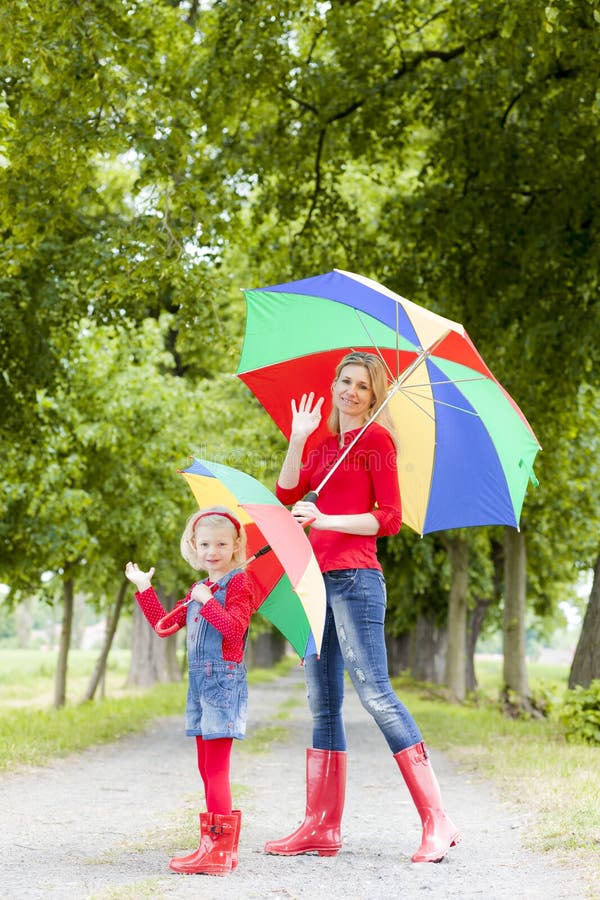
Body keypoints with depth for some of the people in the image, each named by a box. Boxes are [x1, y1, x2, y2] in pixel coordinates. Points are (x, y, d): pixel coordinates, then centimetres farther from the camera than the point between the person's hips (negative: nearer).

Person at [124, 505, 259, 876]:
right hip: (200, 681, 9)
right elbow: (165, 624, 22)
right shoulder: (199, 590, 19)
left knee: (216, 766, -11)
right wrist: (145, 588, 19)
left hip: (224, 679, -9)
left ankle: (217, 848, -10)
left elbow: (235, 627, -20)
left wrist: (207, 601, -24)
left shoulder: (239, 583, -6)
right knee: (207, 766, 10)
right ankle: (221, 847, 16)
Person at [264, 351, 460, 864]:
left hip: (355, 578, -8)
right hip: (319, 579, 8)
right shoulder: (324, 446, 20)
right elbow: (287, 495, 9)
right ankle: (321, 828, 9)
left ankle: (437, 821, -14)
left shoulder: (376, 440, 0)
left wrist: (327, 519, -15)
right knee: (322, 704, 6)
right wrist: (297, 439, 1)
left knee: (374, 692, -15)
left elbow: (390, 518, -7)